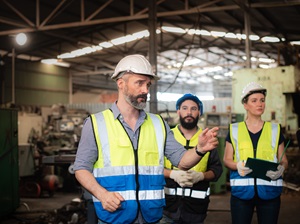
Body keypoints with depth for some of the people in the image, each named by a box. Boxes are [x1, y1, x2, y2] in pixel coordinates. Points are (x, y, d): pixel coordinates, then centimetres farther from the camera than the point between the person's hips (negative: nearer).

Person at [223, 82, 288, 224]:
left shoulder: (275, 129, 8)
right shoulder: (234, 130, 6)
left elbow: (283, 160, 10)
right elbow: (227, 160, 7)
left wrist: (280, 169, -13)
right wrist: (238, 165, -15)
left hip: (269, 191, 1)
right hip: (241, 191, -1)